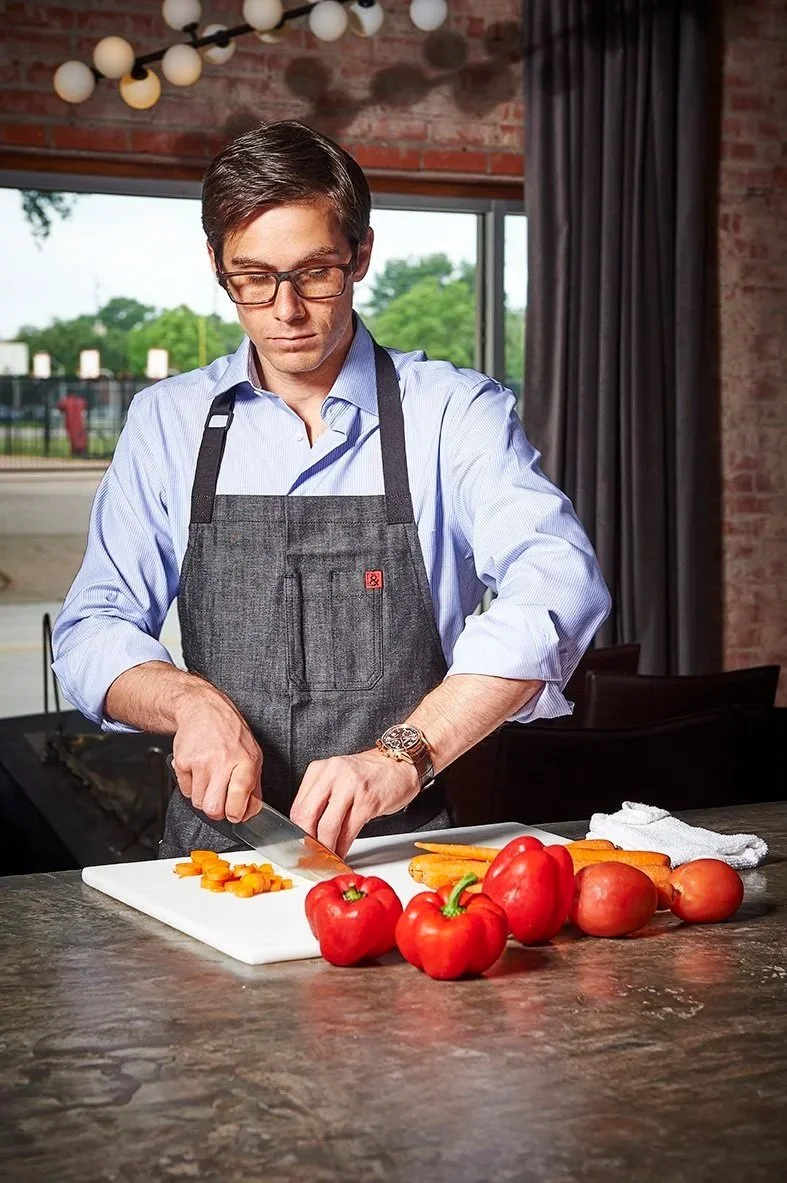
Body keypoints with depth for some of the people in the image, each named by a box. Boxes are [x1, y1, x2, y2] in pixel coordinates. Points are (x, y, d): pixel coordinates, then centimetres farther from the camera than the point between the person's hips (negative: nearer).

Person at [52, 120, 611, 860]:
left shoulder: (454, 412, 1)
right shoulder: (167, 421, 10)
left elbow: (556, 586, -14)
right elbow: (93, 632, 8)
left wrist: (404, 754, -26)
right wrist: (191, 702, -13)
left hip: (404, 845, -1)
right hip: (212, 846, 2)